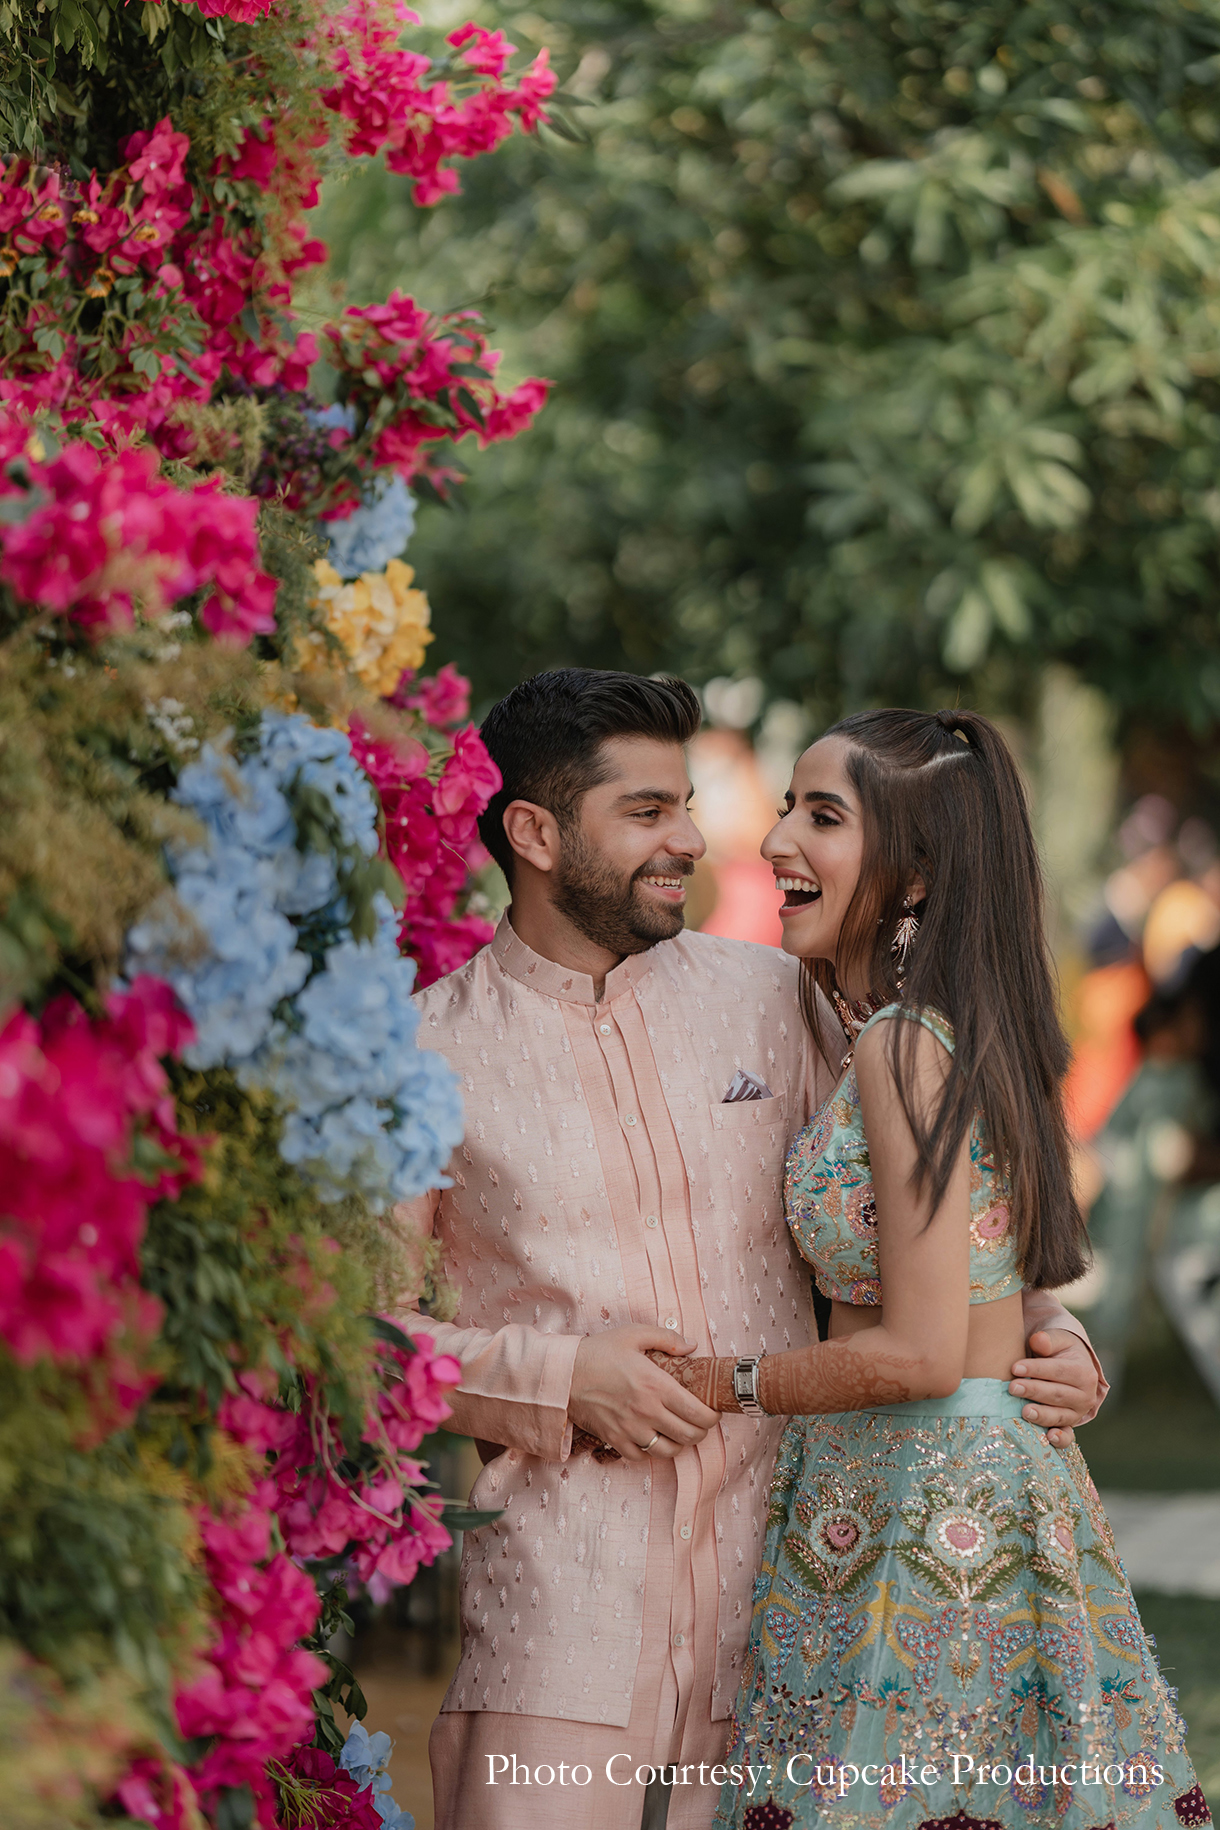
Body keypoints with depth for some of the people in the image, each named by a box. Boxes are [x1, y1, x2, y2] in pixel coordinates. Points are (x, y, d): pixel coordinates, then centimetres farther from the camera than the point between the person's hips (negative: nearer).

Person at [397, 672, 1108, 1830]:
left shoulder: (769, 1001, 10)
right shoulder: (432, 1052, 1)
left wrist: (1043, 1335, 3)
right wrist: (555, 1376, -11)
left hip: (770, 1590, 3)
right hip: (553, 1600, -3)